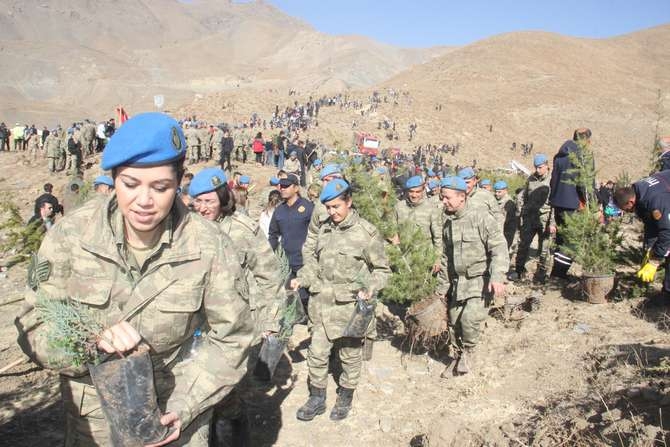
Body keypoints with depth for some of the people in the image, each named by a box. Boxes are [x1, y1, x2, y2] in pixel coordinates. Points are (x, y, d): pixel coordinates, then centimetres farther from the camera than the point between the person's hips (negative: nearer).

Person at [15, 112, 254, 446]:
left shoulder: (209, 246, -18)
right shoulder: (71, 234, -15)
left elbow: (230, 338, -9)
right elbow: (34, 328, -11)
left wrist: (184, 406, -17)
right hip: (91, 418, 1)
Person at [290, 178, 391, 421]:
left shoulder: (367, 232, -10)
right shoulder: (324, 229, 6)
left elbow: (382, 270, -3)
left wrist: (370, 288, -20)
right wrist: (301, 278, 5)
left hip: (349, 305, -4)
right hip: (321, 303, 5)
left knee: (350, 355, 12)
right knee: (316, 353, 10)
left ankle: (345, 399, 33)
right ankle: (317, 399, 29)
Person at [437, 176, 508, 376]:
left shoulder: (481, 216, -12)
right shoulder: (448, 221, 10)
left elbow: (499, 247, -16)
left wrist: (497, 276, -27)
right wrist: (442, 285, 18)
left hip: (480, 279, -7)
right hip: (457, 282, 7)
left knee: (471, 317, -22)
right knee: (454, 321, 9)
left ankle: (468, 352, 5)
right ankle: (460, 356, 31)